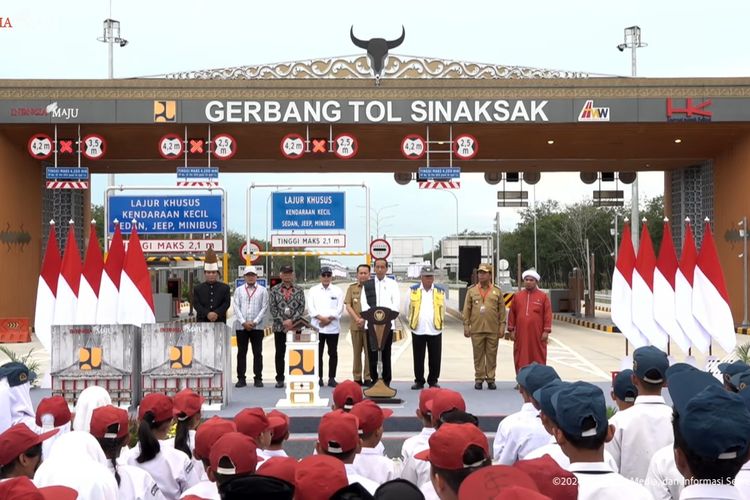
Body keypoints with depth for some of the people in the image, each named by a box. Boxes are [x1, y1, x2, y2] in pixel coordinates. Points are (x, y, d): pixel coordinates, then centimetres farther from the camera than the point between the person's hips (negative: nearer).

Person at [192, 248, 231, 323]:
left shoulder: (225, 287, 9)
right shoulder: (197, 289, 8)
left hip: (220, 323, 0)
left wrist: (217, 313, -16)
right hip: (203, 323, 0)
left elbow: (227, 303, 0)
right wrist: (207, 314, -17)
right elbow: (196, 304, -1)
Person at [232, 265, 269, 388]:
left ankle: (258, 378, 8)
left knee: (257, 353, 2)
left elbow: (264, 308, -1)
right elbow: (236, 307, 2)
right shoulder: (239, 290, 9)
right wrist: (244, 322, -9)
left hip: (257, 326, -1)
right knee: (241, 352, 3)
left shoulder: (262, 290, 5)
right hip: (241, 326, 1)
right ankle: (241, 378, 8)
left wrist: (254, 322, -9)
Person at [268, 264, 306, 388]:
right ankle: (280, 379, 10)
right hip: (279, 327, 0)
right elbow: (272, 308, -1)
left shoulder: (299, 290, 7)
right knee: (280, 354, 4)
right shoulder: (274, 290, 5)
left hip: (296, 326, 0)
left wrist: (292, 320, -12)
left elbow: (302, 307, 0)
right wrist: (283, 322, -10)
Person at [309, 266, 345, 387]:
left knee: (333, 353, 2)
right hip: (317, 327, 0)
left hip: (333, 327, 0)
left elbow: (339, 309, 0)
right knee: (318, 353, 2)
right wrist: (321, 318, -13)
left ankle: (332, 378, 7)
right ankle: (319, 378, 7)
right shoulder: (313, 290, 8)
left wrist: (329, 319, -11)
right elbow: (311, 308, -1)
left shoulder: (337, 291, 7)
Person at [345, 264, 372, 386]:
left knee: (369, 352, -2)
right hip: (355, 325, 2)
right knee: (357, 352, 5)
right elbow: (348, 306, 5)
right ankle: (357, 378, 9)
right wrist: (357, 319, -9)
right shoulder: (352, 288, 11)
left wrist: (365, 319, -13)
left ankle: (368, 378, 3)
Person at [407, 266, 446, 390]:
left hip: (435, 330, 0)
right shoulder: (413, 290, 5)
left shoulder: (440, 291, 7)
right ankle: (419, 381, 13)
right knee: (418, 358, 4)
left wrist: (440, 322, 10)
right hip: (418, 330, 0)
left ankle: (433, 381, 14)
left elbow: (443, 309, 13)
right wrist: (412, 322, 9)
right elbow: (409, 309, 10)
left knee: (435, 358, 3)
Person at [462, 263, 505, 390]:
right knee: (478, 356, 4)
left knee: (492, 355, 4)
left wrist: (502, 326, -1)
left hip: (493, 330, 0)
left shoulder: (497, 291, 6)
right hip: (476, 330, 0)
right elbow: (467, 309, 5)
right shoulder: (471, 291, 6)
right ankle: (479, 379, 12)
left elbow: (502, 310, 5)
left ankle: (490, 379, 12)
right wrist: (466, 326, 0)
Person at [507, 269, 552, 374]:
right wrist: (511, 330, 5)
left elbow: (548, 315, -1)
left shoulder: (543, 296, 3)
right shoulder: (517, 296, 9)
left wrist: (546, 331, -7)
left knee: (538, 359, 2)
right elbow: (512, 314, 9)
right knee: (521, 359, 3)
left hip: (537, 334, -2)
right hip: (521, 334, 2)